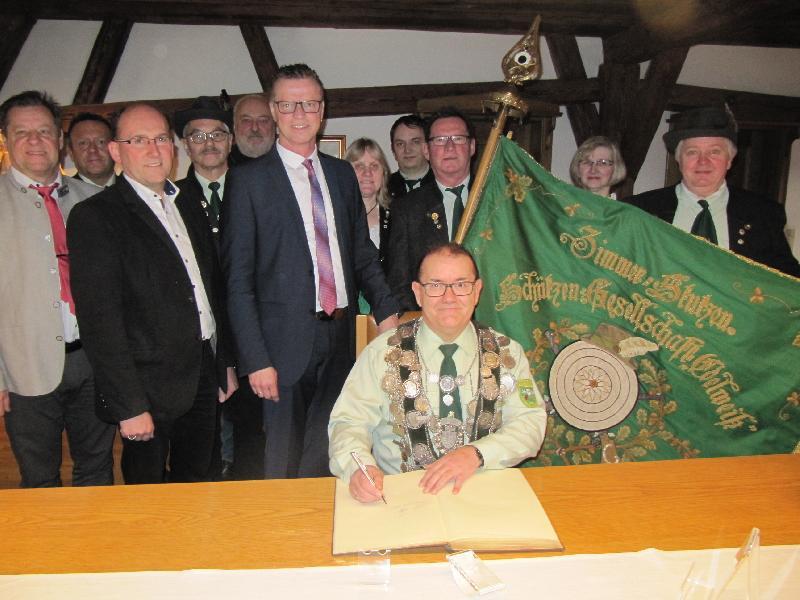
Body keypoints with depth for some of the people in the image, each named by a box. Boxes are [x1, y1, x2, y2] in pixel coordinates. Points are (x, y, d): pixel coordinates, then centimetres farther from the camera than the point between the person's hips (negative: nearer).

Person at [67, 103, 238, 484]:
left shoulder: (190, 209, 12)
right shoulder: (94, 217, -11)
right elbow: (99, 320, -15)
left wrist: (226, 364, 14)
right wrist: (129, 407, -17)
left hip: (204, 380, 6)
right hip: (150, 390, -6)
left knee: (196, 486, 19)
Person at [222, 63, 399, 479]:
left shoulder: (342, 173, 11)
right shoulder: (249, 180, -5)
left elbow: (363, 252, 14)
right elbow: (238, 279, -7)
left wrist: (386, 311, 1)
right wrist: (255, 359, -12)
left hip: (340, 337, 5)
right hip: (285, 343, -4)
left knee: (327, 454, 16)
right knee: (284, 460, 8)